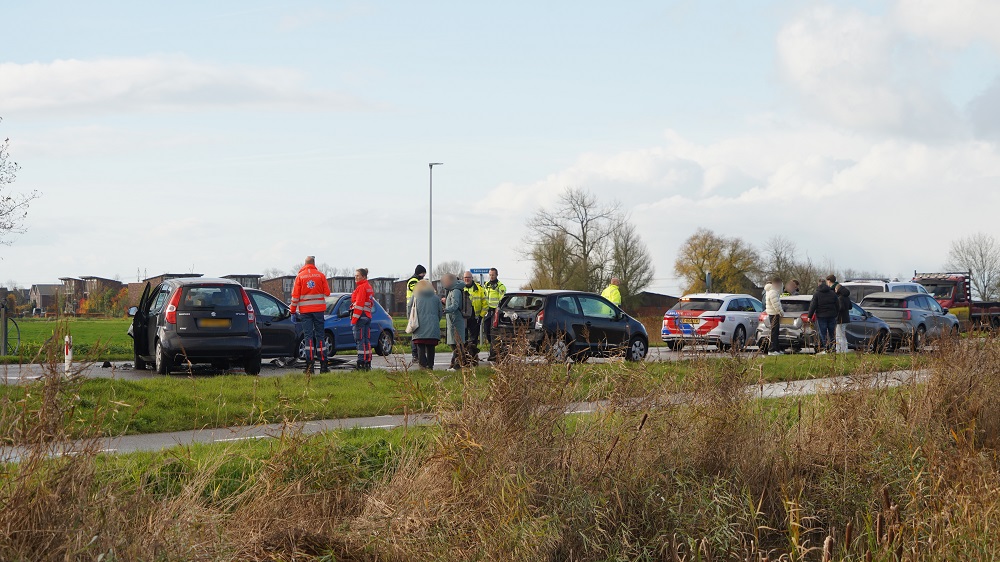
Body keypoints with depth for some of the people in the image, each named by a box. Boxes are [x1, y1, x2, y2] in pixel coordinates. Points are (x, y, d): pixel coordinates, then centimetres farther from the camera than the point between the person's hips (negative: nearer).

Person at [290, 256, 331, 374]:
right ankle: (323, 366, 3)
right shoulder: (320, 275, 0)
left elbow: (295, 295, -1)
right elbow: (327, 293, 1)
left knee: (308, 336, 0)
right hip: (319, 309, 1)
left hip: (305, 310, -1)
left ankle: (310, 365, -6)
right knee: (320, 335, 5)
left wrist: (293, 310, 7)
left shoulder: (300, 276, -1)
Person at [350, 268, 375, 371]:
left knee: (360, 340, -10)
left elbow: (359, 304, -17)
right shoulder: (369, 287, 18)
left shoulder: (361, 288, -11)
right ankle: (368, 363, 12)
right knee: (367, 340, 10)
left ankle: (362, 363, -14)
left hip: (361, 316, -10)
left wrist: (354, 319, -18)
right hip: (368, 316, 10)